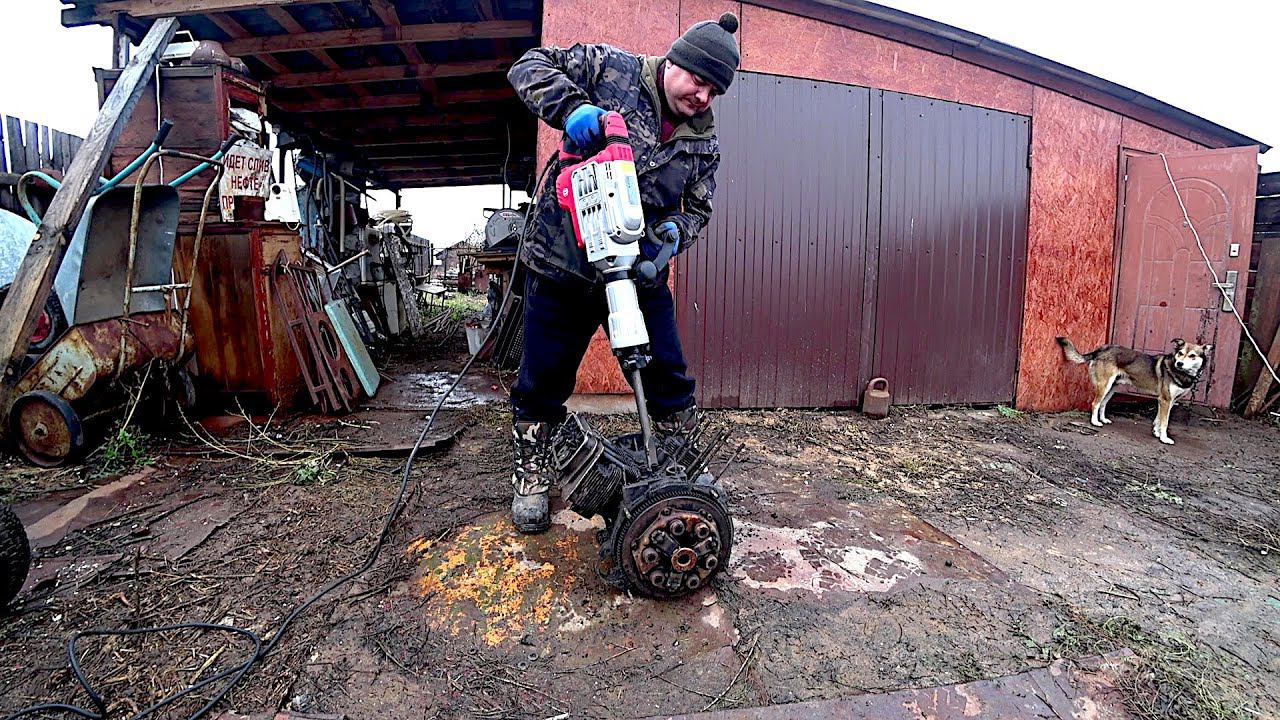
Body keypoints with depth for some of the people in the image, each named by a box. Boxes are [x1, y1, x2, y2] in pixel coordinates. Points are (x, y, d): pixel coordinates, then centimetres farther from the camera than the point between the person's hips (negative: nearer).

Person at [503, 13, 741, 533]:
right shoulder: (612, 69, -3)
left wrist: (673, 232, -13)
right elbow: (530, 66, -3)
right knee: (543, 380, 6)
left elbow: (697, 208, 11)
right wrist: (572, 106, -23)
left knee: (670, 379, 6)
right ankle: (531, 474, 28)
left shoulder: (703, 141, 6)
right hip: (563, 261, -3)